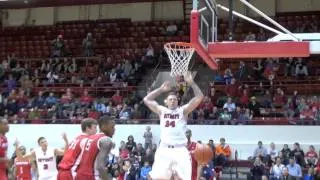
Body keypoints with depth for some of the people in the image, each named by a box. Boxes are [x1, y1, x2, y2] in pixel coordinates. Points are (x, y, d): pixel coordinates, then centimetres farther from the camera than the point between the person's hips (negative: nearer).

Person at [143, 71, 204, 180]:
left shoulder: (183, 110, 11)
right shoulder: (162, 111, 17)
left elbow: (199, 98, 3)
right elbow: (146, 100, 14)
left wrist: (191, 83, -3)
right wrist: (161, 89, 13)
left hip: (180, 150, -1)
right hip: (164, 150, 1)